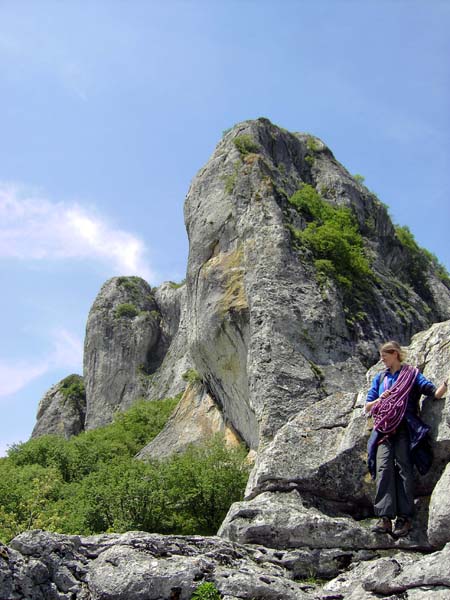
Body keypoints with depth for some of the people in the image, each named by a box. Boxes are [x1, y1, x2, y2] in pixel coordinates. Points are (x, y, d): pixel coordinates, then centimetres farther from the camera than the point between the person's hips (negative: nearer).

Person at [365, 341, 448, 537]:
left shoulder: (411, 374, 11)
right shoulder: (380, 378, 24)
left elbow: (434, 392, -3)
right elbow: (367, 407, 23)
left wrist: (445, 386, -23)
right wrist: (381, 400, 4)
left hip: (404, 429, -3)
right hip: (383, 429, 3)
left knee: (403, 468, -11)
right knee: (383, 467, -14)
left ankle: (405, 517, -10)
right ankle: (385, 518, -20)